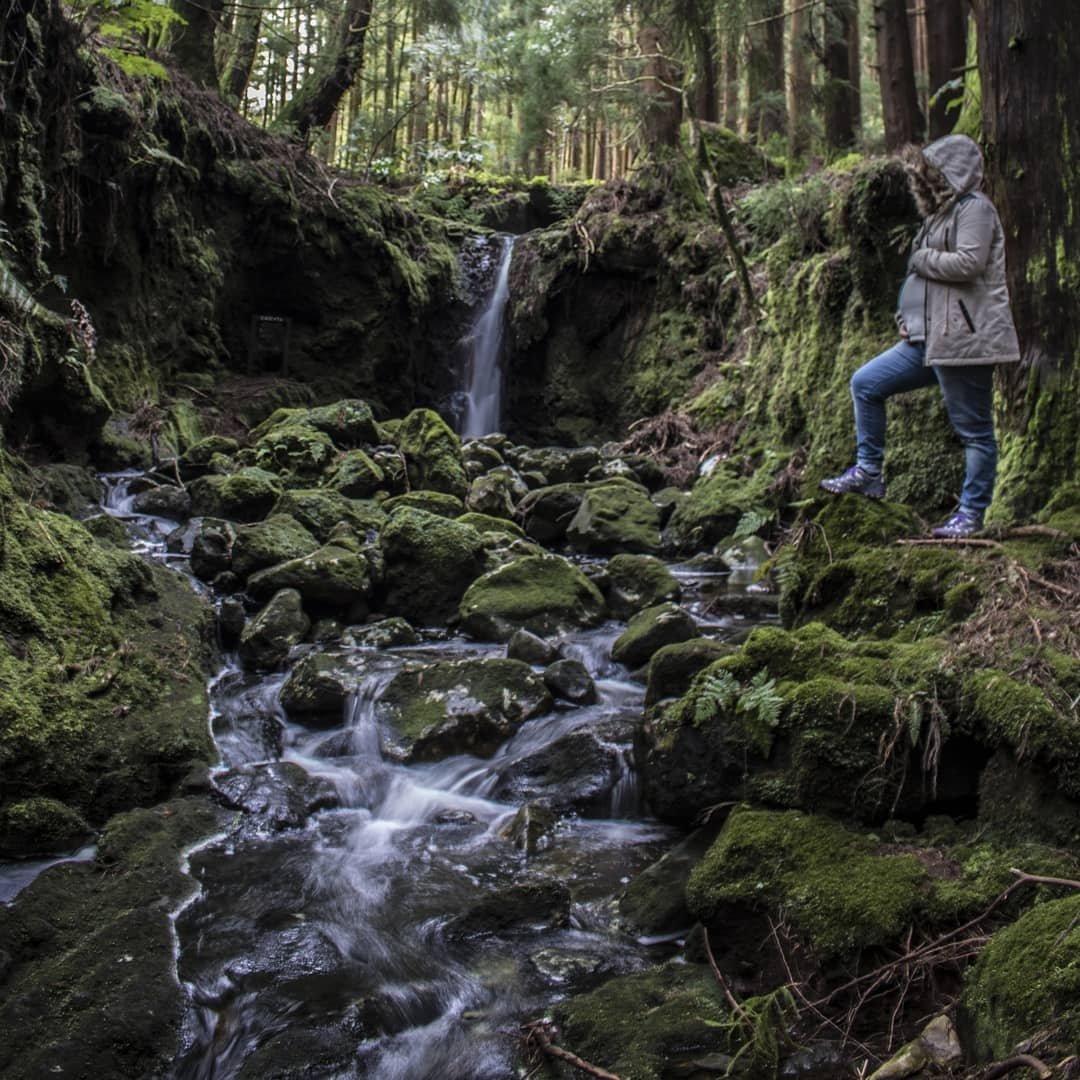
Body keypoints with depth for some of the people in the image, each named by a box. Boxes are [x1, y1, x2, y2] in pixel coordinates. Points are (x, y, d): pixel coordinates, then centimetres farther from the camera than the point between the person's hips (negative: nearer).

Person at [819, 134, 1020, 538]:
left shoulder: (974, 208, -8)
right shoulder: (941, 213, 22)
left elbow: (968, 263, -23)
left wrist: (922, 259, -7)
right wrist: (906, 317, 12)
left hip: (965, 339, -10)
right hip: (929, 338, 10)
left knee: (974, 429, -2)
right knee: (865, 384, 9)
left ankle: (971, 514, 4)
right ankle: (868, 472, 14)